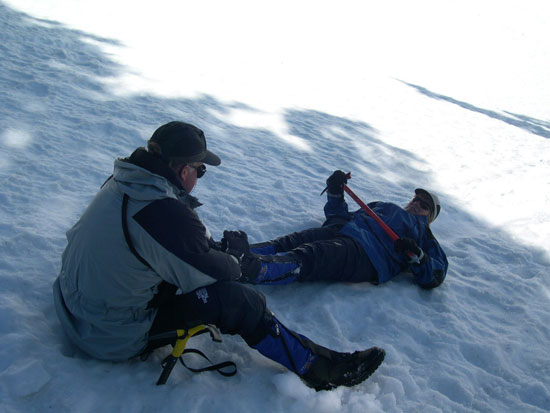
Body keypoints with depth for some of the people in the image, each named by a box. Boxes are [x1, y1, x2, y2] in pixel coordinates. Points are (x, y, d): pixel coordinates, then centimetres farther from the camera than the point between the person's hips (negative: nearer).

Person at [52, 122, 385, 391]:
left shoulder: (124, 181, -2)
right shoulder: (166, 215, -30)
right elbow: (216, 273, -17)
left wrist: (215, 245, 7)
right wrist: (233, 256, 3)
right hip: (115, 337, -9)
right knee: (240, 300, -13)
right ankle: (319, 369, -1)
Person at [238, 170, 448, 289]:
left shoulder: (423, 234, 27)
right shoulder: (384, 206, 39)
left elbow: (435, 276, 10)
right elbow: (341, 216, 34)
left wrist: (416, 256, -9)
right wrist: (335, 193, 18)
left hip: (367, 255, -5)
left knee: (306, 257, -34)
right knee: (291, 242, -25)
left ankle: (251, 269, -56)